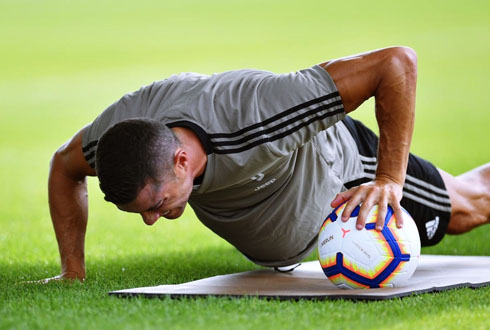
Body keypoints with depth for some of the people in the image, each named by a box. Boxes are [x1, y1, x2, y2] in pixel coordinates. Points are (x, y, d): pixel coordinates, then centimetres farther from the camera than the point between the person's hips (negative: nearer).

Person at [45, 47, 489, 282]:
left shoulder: (258, 116, -52)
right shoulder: (121, 129, -36)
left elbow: (396, 61, -48)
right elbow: (64, 167, -11)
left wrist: (390, 178, -48)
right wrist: (73, 271, -17)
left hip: (343, 171, -4)